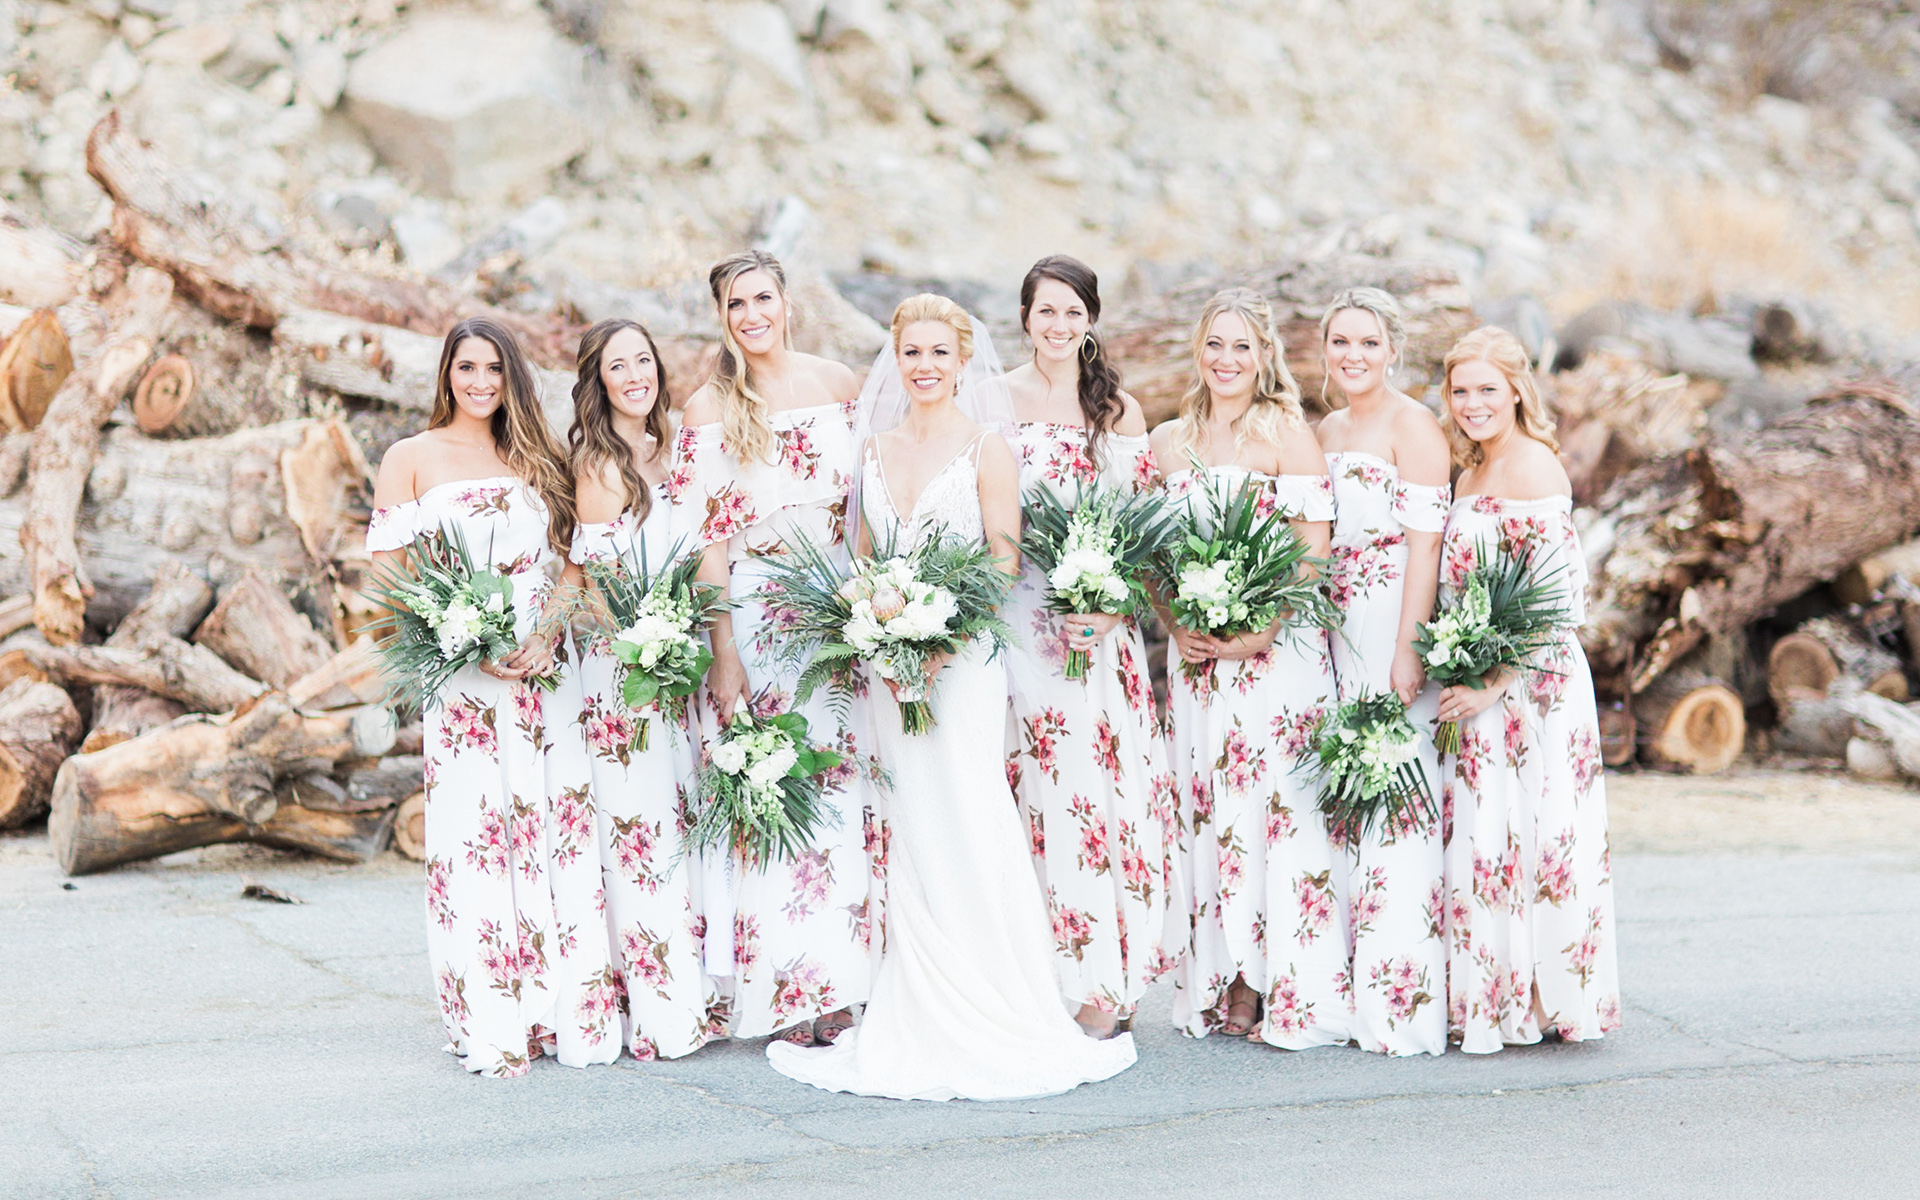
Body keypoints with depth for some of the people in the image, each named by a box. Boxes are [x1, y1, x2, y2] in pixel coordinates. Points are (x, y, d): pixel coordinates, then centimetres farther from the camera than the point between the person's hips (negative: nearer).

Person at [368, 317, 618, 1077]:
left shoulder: (536, 461, 18)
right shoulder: (411, 458, 7)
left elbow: (564, 561, 14)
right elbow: (386, 568, 1)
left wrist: (549, 634, -5)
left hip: (544, 672, 3)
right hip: (461, 677, -3)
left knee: (560, 827, -1)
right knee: (473, 833, -5)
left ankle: (572, 1011, 6)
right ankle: (491, 1025, 2)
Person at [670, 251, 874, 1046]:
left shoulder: (839, 384, 7)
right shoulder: (709, 409, -2)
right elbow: (706, 540, -6)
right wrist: (722, 652, -12)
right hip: (755, 613, -3)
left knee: (841, 785, 2)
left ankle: (839, 985, 10)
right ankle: (789, 992, 3)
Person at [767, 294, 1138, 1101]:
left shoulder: (985, 447, -2)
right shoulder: (876, 450, 13)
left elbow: (1006, 561, -6)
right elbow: (864, 558, 16)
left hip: (962, 659, -5)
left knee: (966, 826, -8)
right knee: (911, 835, 6)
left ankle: (992, 1023, 0)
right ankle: (921, 1027, 12)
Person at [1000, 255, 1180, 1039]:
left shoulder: (1120, 410, 10)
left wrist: (1108, 611, -8)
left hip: (1101, 619, 2)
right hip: (1017, 618, -2)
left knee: (1098, 780, -2)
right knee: (1033, 786, -7)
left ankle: (1101, 979, 6)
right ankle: (1047, 975, -3)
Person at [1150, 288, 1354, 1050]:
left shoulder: (1287, 435, -2)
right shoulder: (1168, 442, 12)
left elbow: (1314, 550, -7)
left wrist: (1258, 633, -15)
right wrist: (1174, 627, -2)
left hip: (1276, 647, -4)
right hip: (1194, 652, 5)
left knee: (1272, 805, -7)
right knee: (1205, 810, 3)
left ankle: (1280, 987, -1)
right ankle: (1223, 985, 8)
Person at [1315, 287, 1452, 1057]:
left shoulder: (1412, 425, -5)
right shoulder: (1326, 431, 18)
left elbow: (1425, 540, -12)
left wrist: (1408, 648, -19)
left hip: (1395, 625, -7)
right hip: (1337, 630, 7)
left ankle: (1405, 1001, -5)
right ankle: (1357, 994, 10)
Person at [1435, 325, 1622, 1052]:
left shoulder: (1532, 466, -13)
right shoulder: (1473, 470, 14)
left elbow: (1560, 599, -18)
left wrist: (1492, 685, -19)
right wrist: (1458, 685, 12)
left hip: (1532, 686, -8)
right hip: (1481, 690, 8)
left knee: (1512, 838, -5)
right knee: (1480, 840, 9)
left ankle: (1538, 1000, 5)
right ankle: (1493, 1003, 15)